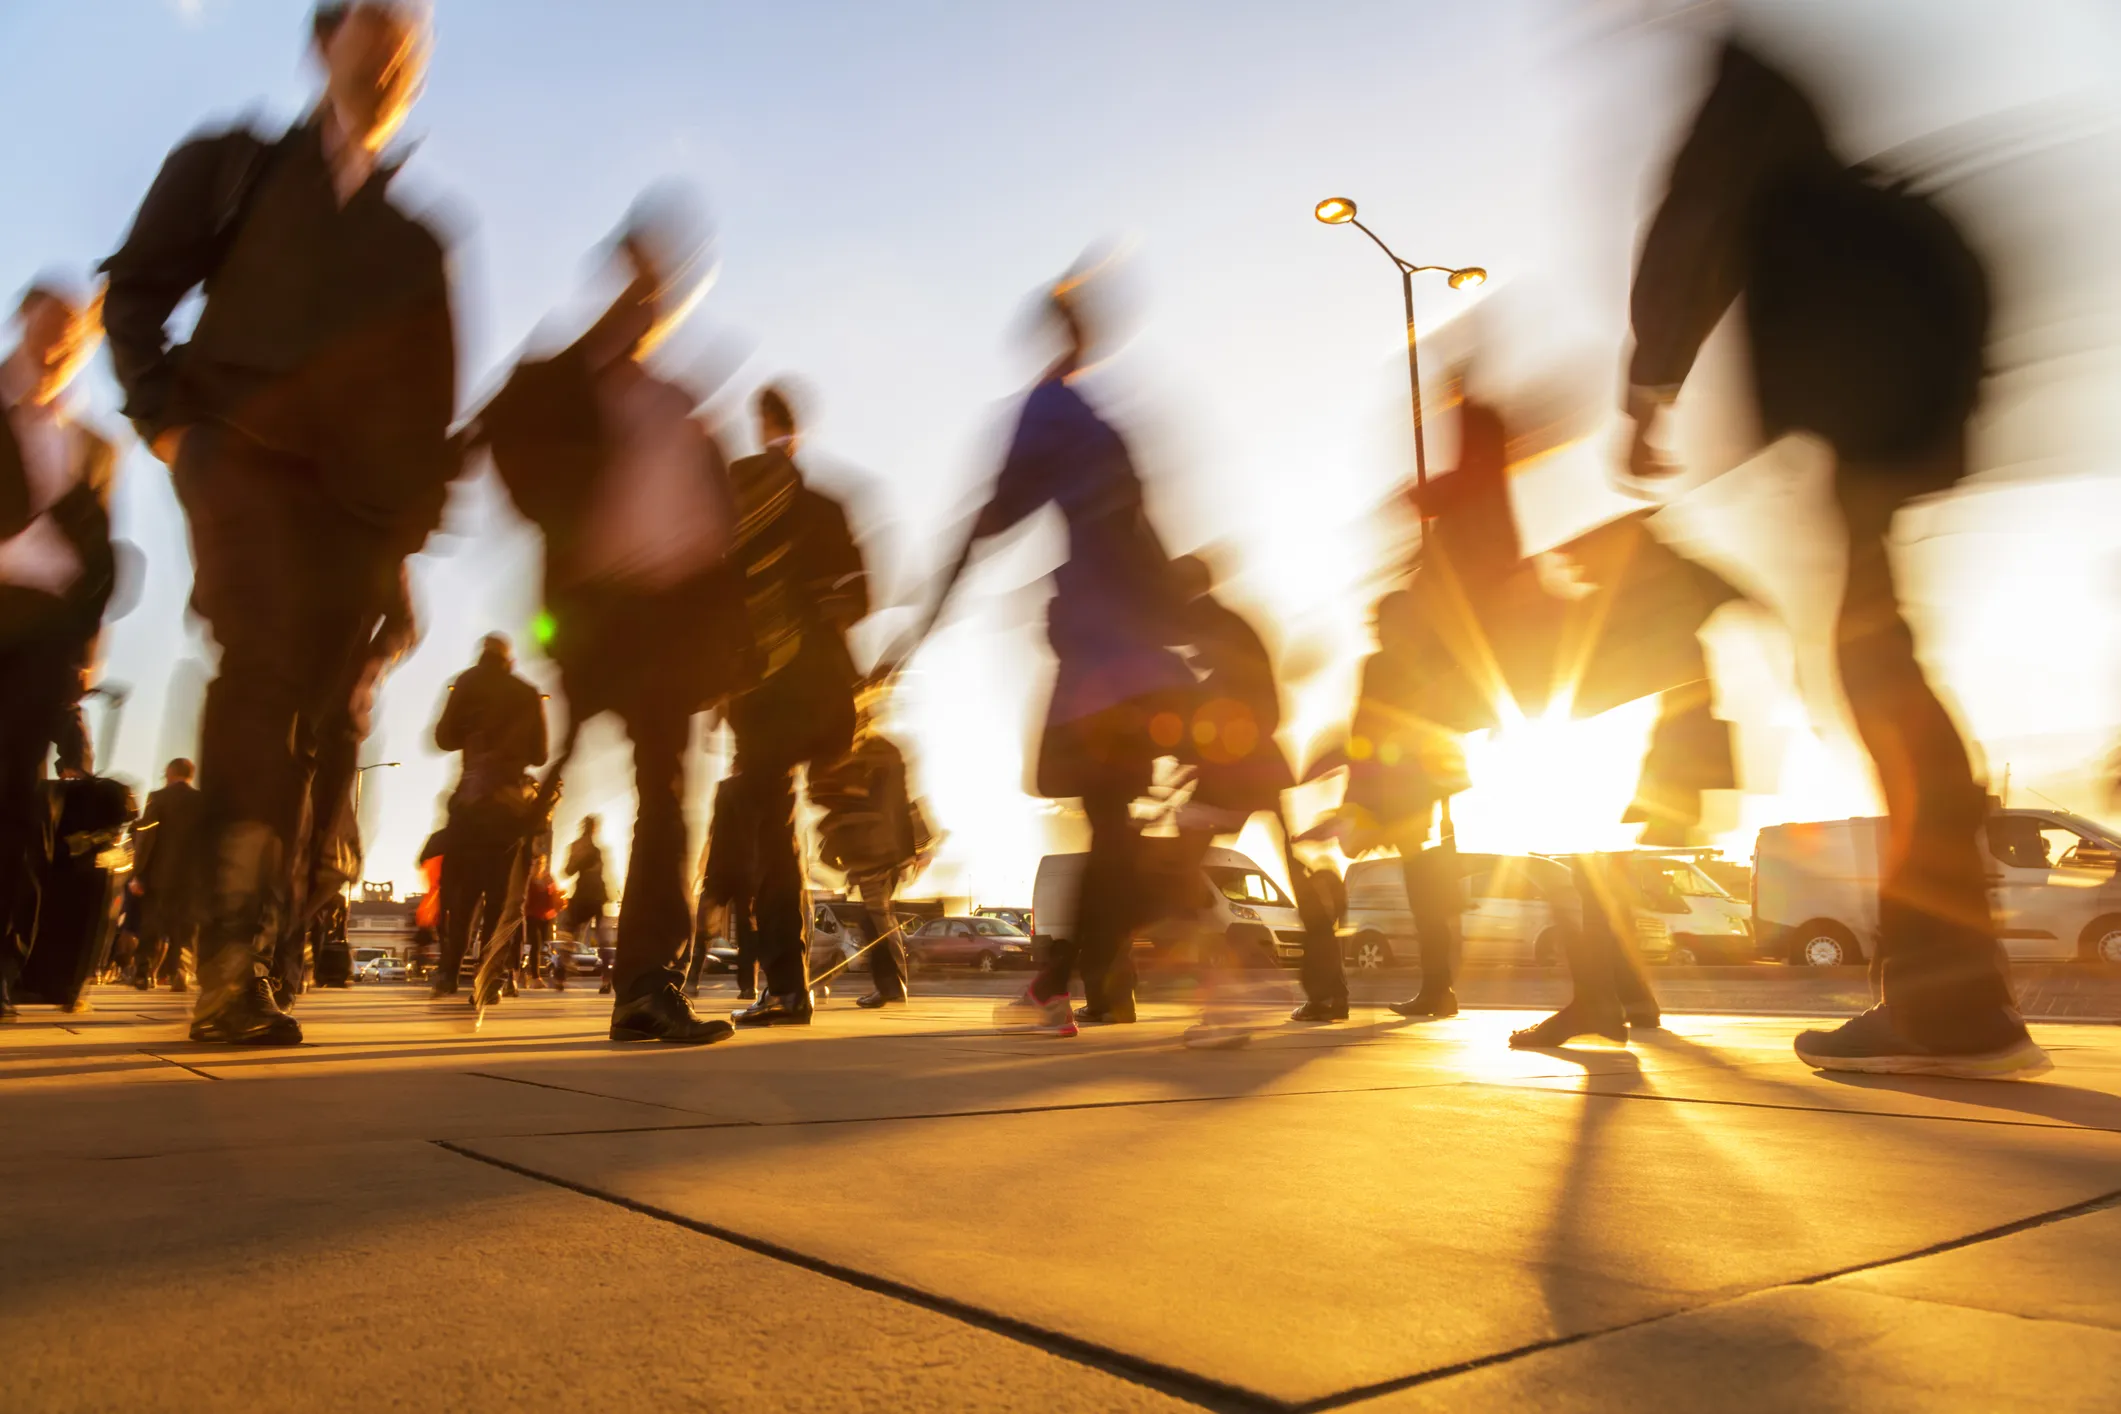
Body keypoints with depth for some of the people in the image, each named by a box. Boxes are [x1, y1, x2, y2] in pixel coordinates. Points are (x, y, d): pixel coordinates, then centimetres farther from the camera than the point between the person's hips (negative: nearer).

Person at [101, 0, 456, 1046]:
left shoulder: (417, 238, 22)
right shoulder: (234, 166, 19)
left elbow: (430, 401, 16)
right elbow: (137, 288, 12)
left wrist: (414, 518, 3)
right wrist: (162, 412, -3)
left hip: (360, 498, 2)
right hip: (244, 447, -2)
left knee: (303, 722, -4)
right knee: (264, 661, -23)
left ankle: (235, 976, 4)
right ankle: (231, 944, -20)